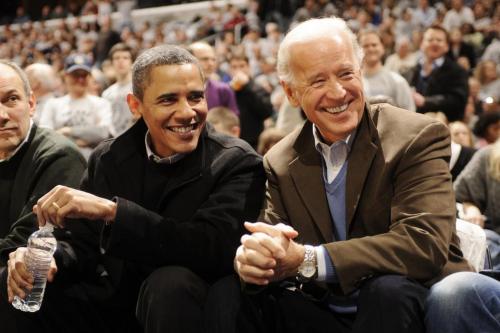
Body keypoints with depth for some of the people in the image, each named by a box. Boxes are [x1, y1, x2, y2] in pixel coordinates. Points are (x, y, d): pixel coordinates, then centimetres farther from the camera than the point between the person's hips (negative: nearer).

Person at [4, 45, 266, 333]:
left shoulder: (238, 163, -13)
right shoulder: (109, 159, 2)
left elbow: (215, 248, -28)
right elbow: (85, 245, 7)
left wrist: (111, 210, -34)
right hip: (115, 308, 5)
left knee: (170, 282, -34)